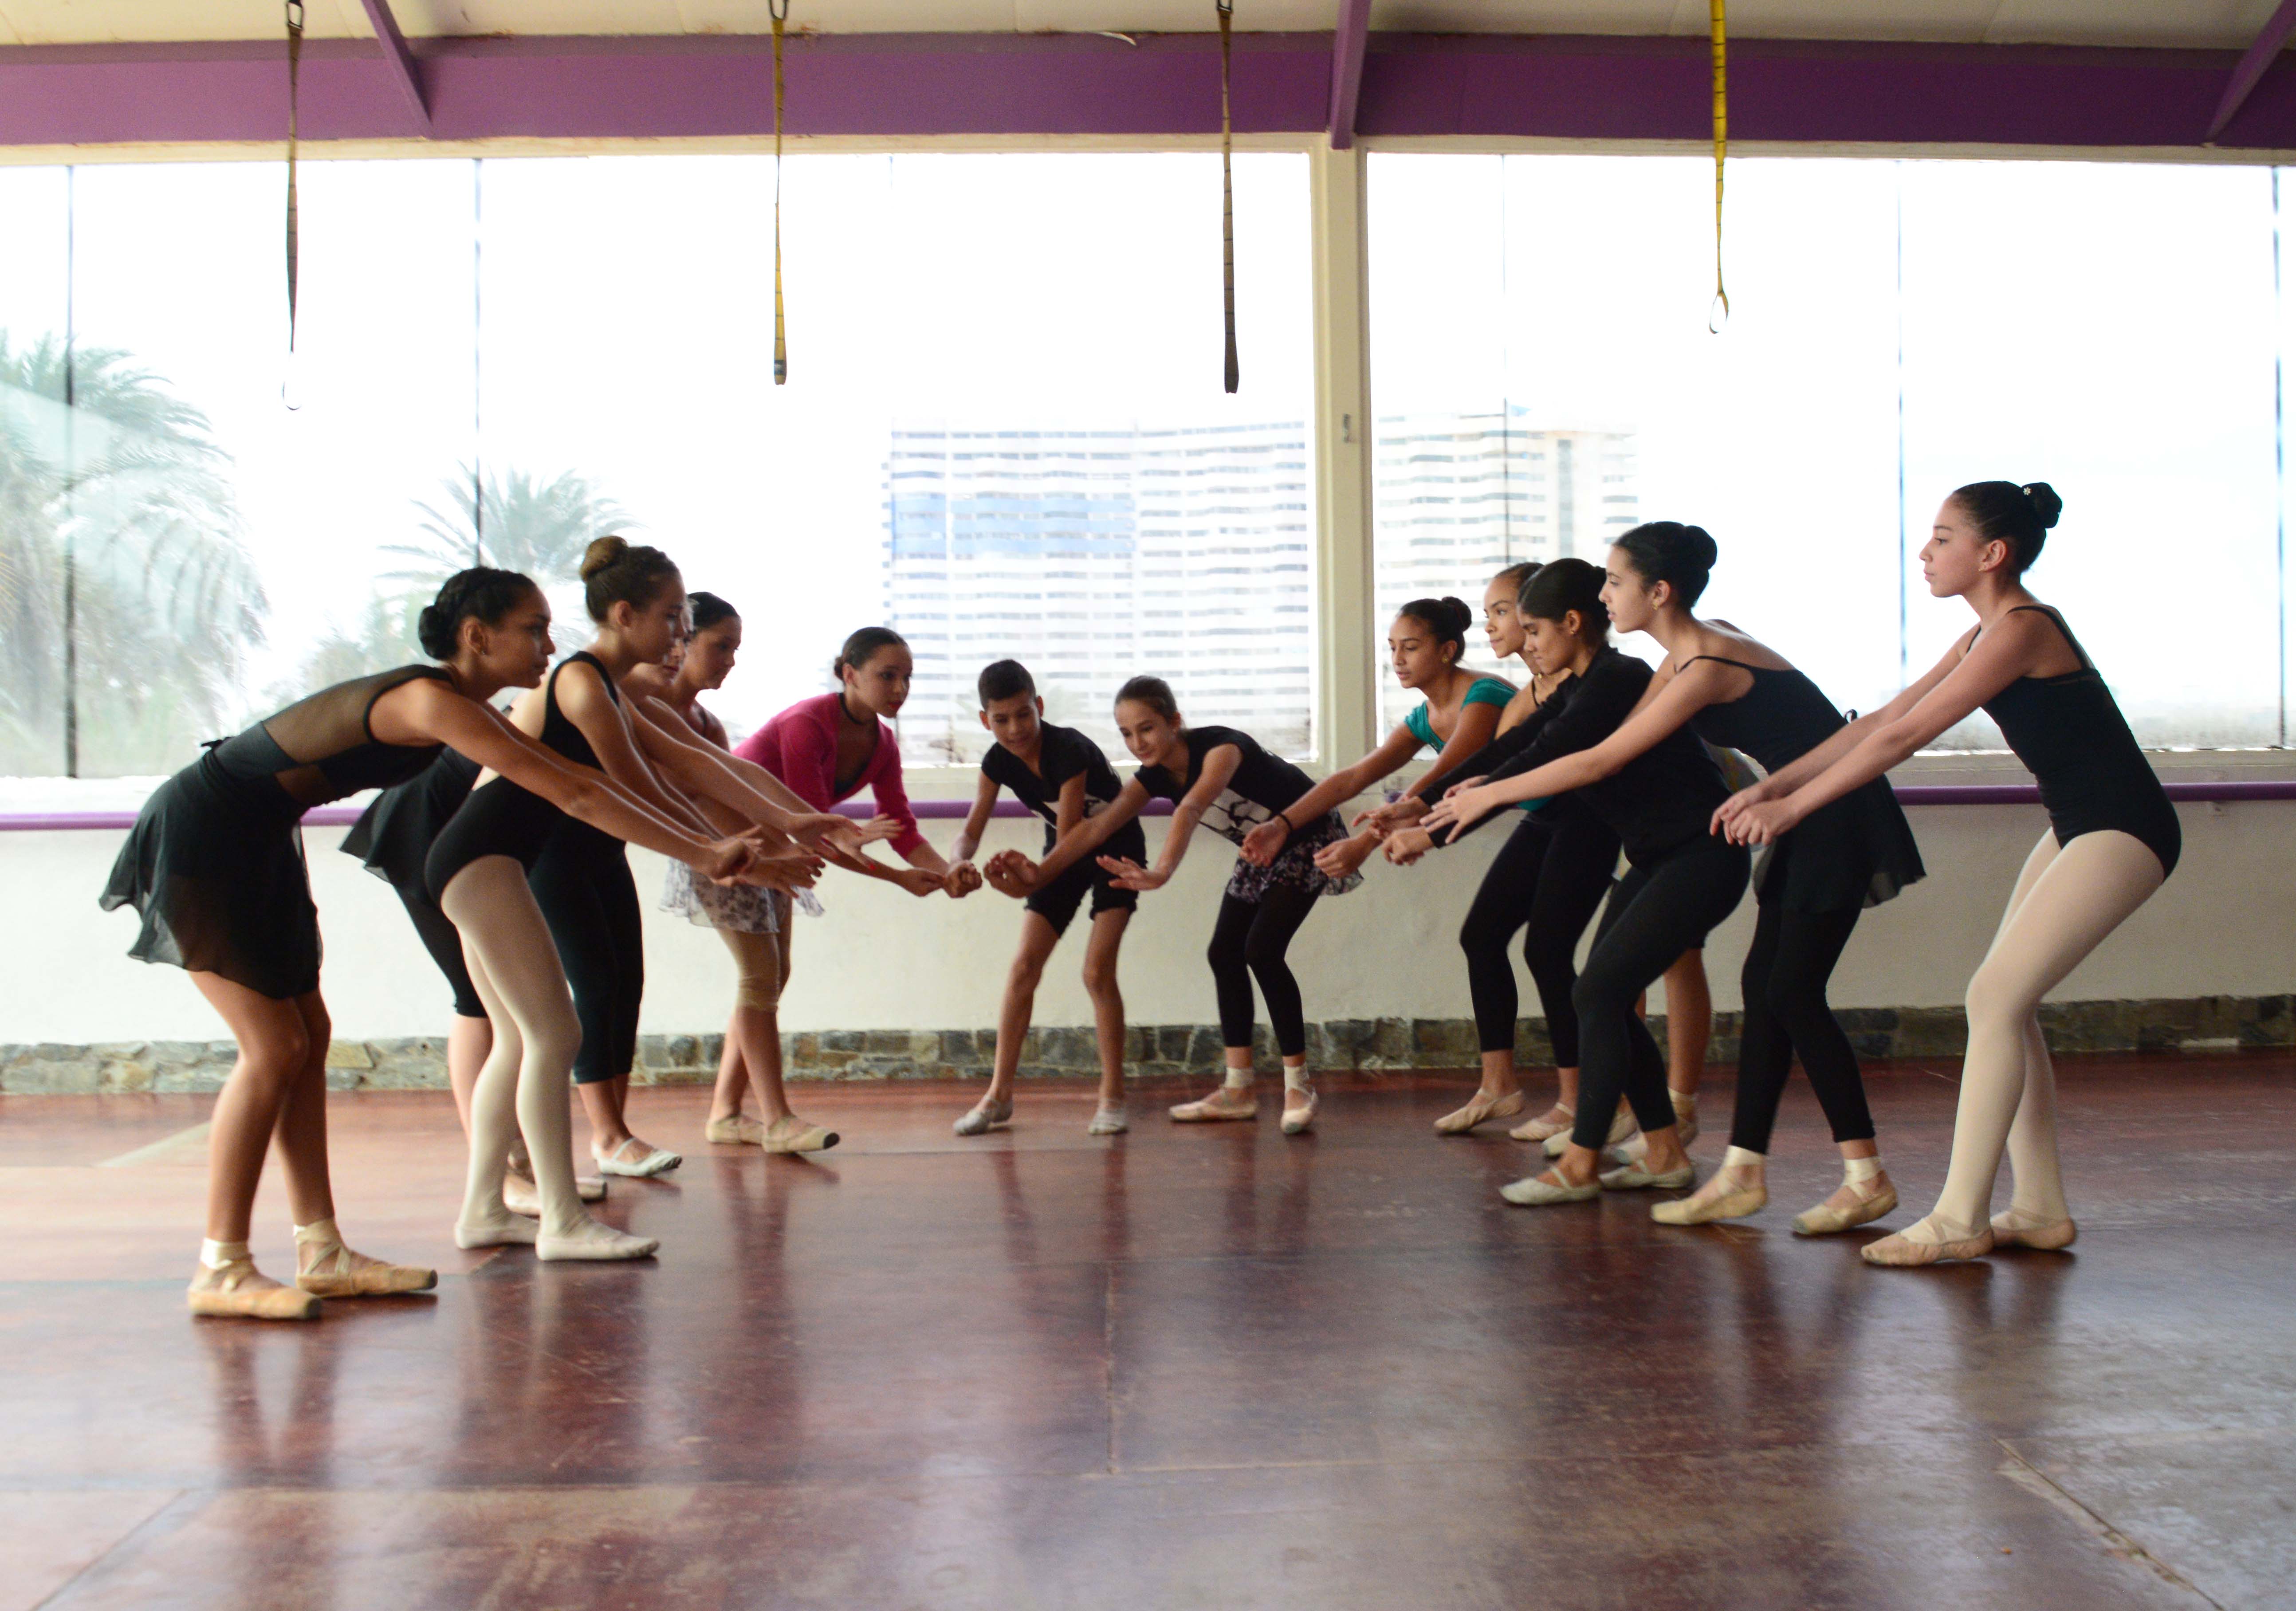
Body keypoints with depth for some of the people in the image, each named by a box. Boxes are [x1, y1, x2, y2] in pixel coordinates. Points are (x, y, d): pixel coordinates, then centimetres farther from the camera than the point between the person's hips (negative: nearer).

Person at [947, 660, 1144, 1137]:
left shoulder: (1069, 751, -31)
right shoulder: (998, 761, -14)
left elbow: (1070, 838, -33)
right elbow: (972, 829, -17)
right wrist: (960, 862, -40)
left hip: (1115, 851, -6)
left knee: (1098, 972, -16)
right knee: (1023, 967, -2)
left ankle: (1112, 1098, -4)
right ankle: (999, 1095, 6)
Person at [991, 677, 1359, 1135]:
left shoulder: (1221, 746, -32)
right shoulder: (1154, 776, -9)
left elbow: (1192, 809, -50)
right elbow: (1098, 827, -14)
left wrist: (1162, 873, -65)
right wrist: (1039, 875, -25)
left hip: (1307, 842, -8)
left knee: (1262, 950, -20)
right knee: (1225, 954, 3)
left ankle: (1299, 1087, -10)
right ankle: (1238, 1091, 11)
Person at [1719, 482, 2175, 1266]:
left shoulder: (2021, 630, -19)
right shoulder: (1986, 636, 11)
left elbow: (1902, 738, -21)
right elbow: (1882, 720, 12)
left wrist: (1791, 807, -16)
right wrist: (1774, 783, 6)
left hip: (2123, 831, -10)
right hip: (2079, 828, 10)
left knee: (1995, 997, -13)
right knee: (2007, 1002, 8)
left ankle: (1959, 1219, -8)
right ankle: (2040, 1210, 15)